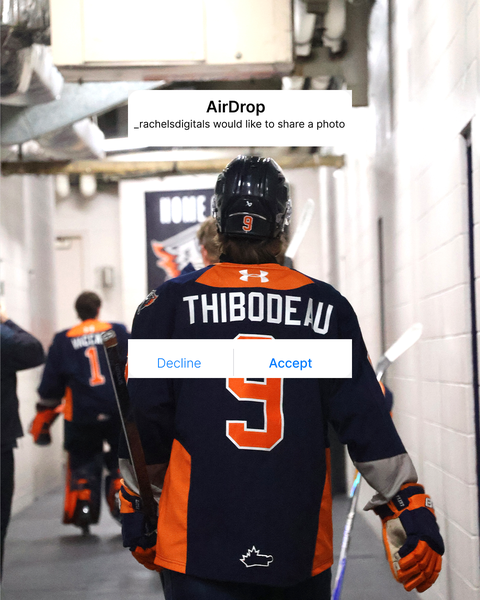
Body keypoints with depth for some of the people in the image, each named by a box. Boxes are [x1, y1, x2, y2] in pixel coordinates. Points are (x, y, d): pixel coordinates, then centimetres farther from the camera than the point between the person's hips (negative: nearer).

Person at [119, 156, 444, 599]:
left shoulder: (170, 303, -1)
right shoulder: (327, 307, 2)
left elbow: (144, 422, 0)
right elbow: (366, 421, -1)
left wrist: (135, 513, 11)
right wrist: (411, 510, 3)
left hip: (198, 544, -1)